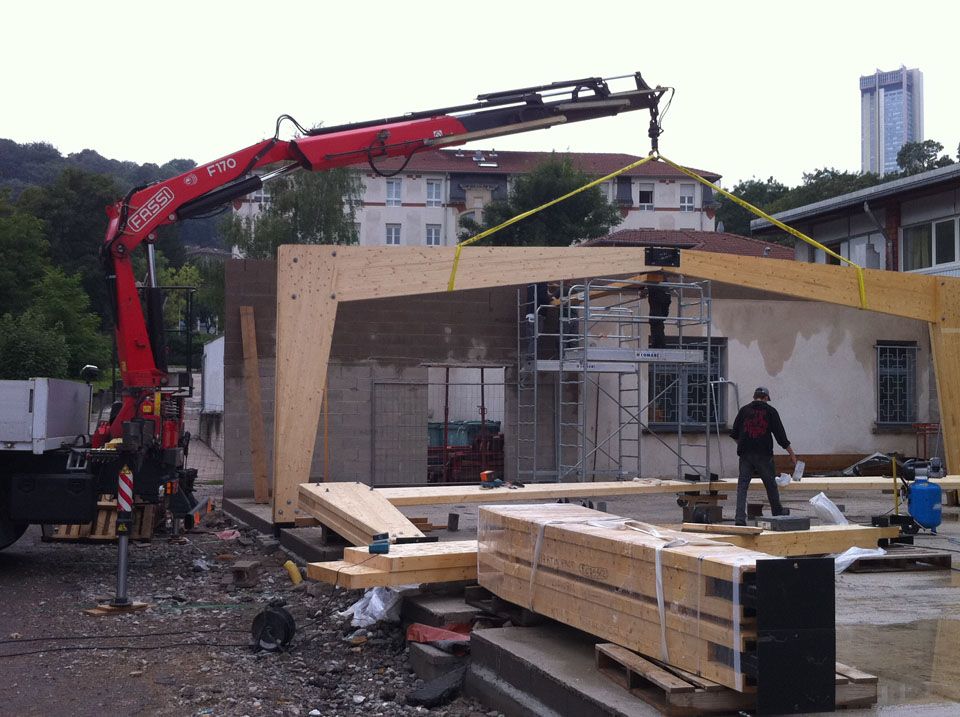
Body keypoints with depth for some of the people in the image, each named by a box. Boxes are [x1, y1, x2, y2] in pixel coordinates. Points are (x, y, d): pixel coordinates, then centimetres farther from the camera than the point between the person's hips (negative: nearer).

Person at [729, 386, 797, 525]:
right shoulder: (770, 411, 1)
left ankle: (740, 518, -10)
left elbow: (734, 434, 11)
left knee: (742, 485, 0)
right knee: (771, 485, 13)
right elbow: (780, 435, -1)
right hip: (764, 454, -1)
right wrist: (792, 454, 6)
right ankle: (778, 514, 24)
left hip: (745, 454, 1)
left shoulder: (744, 410, 7)